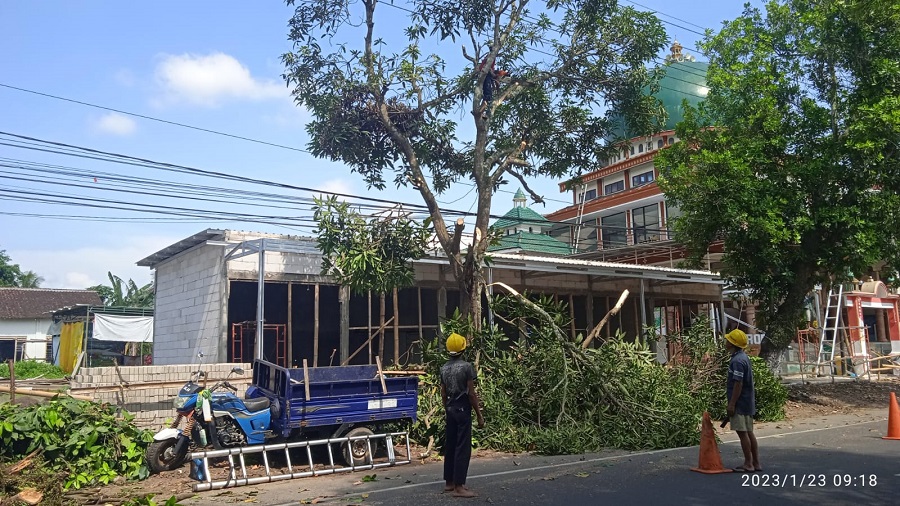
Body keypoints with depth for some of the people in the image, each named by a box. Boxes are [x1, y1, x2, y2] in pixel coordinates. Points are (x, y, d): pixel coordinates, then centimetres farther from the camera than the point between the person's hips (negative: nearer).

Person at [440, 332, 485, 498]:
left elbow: (443, 393, 10)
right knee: (462, 447, -4)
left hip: (450, 409, 7)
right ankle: (458, 487, -4)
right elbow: (471, 393, -14)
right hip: (463, 409, -7)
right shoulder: (466, 366, -13)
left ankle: (449, 482, 20)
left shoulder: (444, 368, 6)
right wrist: (479, 414, -8)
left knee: (450, 445, 13)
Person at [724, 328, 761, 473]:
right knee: (749, 432, 13)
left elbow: (738, 384, -21)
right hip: (748, 402, 10)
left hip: (740, 403, -10)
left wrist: (732, 404, -19)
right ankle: (756, 463, 18)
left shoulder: (737, 361, -19)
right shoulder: (743, 357, 13)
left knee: (742, 433, -3)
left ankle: (748, 464, 3)